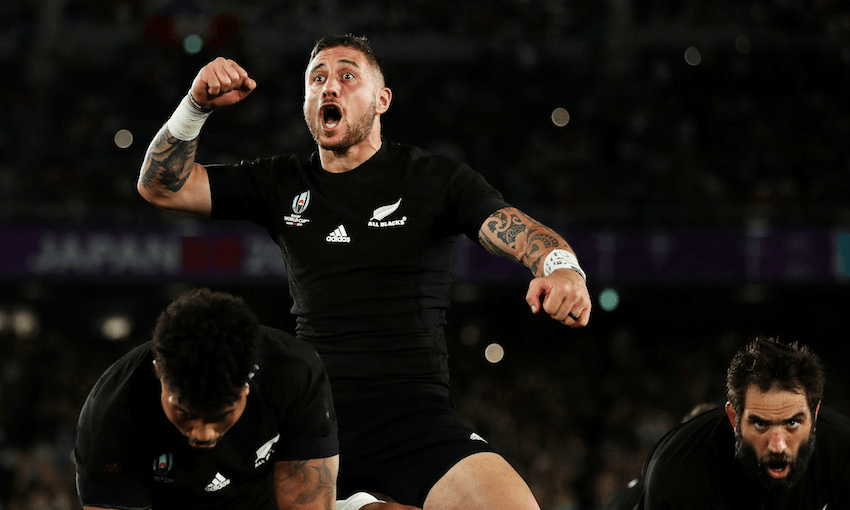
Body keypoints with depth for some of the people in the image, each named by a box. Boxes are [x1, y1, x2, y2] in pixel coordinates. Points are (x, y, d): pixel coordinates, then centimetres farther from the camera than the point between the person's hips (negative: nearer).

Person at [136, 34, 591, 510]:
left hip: (414, 415, -3)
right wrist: (197, 106, -5)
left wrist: (562, 268, -31)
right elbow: (161, 186, 12)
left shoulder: (436, 179, 6)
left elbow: (519, 230, -8)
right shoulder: (282, 183, 15)